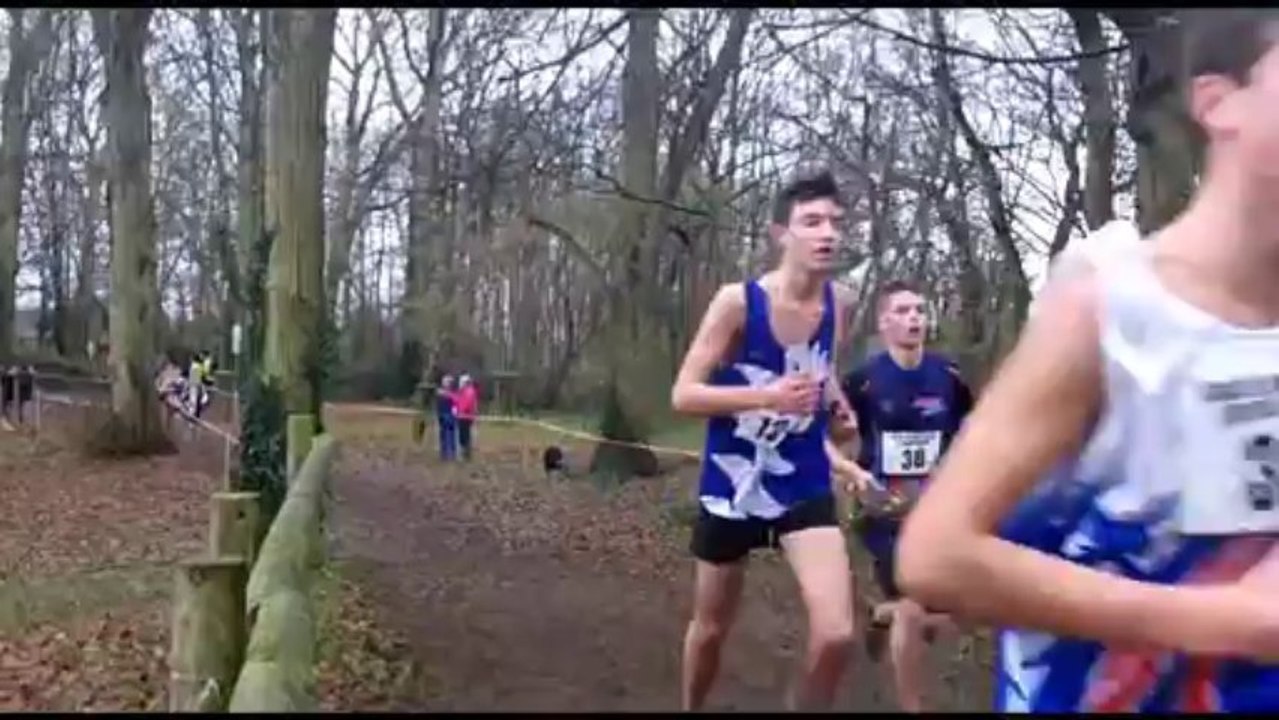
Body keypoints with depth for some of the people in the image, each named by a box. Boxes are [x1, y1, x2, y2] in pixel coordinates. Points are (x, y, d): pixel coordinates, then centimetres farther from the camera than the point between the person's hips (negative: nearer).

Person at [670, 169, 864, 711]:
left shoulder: (837, 304, -3)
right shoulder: (737, 301, -16)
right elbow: (683, 395, -17)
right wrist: (766, 396, -29)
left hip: (805, 487, 2)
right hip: (732, 486, -2)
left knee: (836, 635, -13)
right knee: (710, 627, 16)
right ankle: (690, 708, 44)